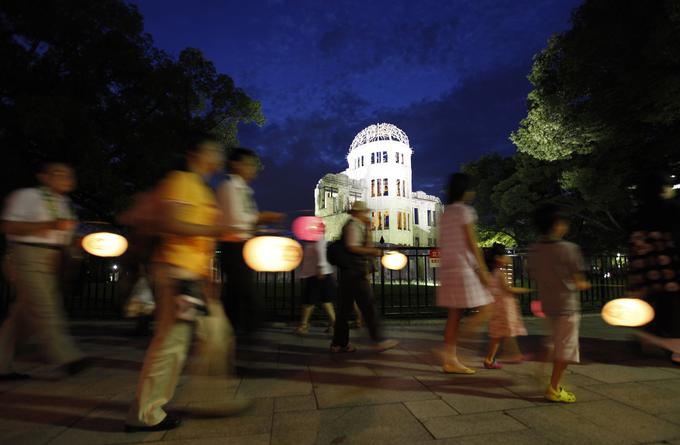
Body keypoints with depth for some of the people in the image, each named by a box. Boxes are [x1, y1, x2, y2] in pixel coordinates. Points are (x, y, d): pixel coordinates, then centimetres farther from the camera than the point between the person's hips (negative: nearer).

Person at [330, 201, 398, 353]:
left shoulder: (358, 226, 22)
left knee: (345, 307, 10)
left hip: (349, 272, 10)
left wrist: (367, 229, 14)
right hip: (354, 272, -10)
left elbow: (366, 247, 19)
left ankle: (339, 343, 15)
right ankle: (378, 340, -1)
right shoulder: (353, 225, -7)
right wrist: (374, 252, -14)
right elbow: (352, 247, -19)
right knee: (368, 305, -6)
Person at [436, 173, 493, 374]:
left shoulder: (446, 212, 16)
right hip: (464, 268, -8)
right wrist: (483, 271, -10)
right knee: (485, 309, 0)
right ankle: (450, 355, -5)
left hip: (448, 269, 8)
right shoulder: (465, 211, -9)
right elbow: (471, 244, -13)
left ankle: (451, 360, 14)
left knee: (454, 315, 10)